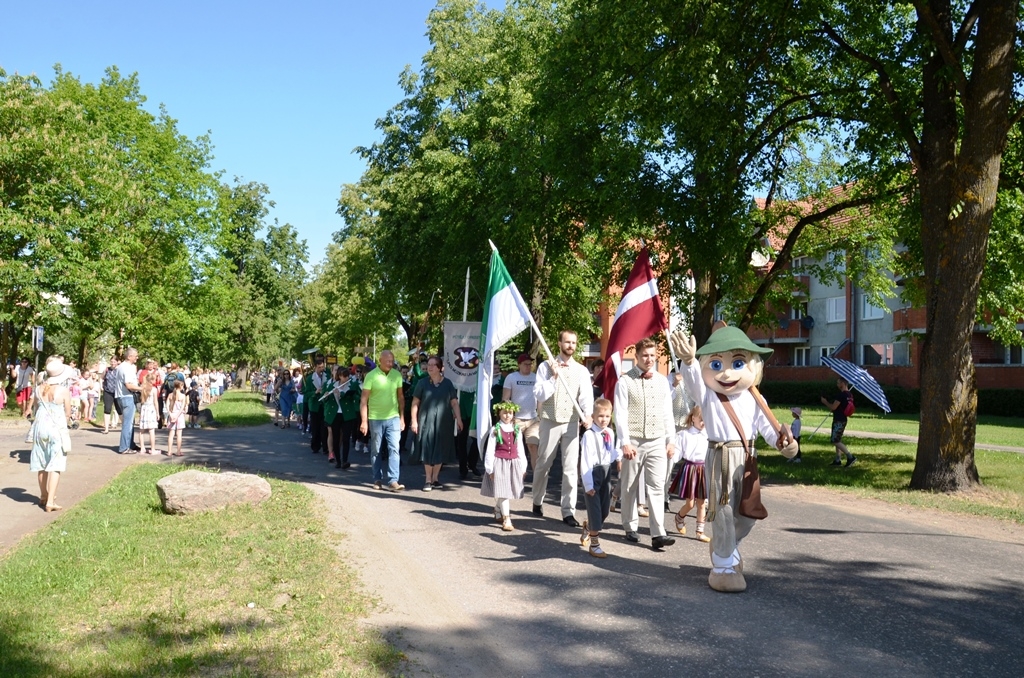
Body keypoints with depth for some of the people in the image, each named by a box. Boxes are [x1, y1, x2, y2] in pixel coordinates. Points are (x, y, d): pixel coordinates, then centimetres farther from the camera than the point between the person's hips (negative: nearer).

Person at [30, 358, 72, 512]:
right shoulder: (63, 391, -13)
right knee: (55, 466, -2)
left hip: (40, 426, 5)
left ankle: (43, 496, 31)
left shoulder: (39, 389, 0)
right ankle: (50, 502, -8)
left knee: (41, 464, 17)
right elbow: (67, 413, -4)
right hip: (57, 429, -5)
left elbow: (36, 408, 10)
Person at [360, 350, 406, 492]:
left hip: (393, 418, 2)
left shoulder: (397, 375, 2)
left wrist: (402, 417, 6)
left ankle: (392, 480, -6)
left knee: (394, 448, -6)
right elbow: (364, 399, -7)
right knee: (376, 451, 10)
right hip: (375, 419, -2)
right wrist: (364, 421, -11)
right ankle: (378, 479, 22)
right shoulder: (371, 375, -8)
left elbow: (400, 397, 9)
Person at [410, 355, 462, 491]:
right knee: (427, 450, 0)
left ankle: (435, 478, 20)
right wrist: (414, 421, -6)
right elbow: (415, 403, 0)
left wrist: (459, 419, -7)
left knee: (440, 451, 7)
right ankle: (428, 480, 9)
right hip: (426, 421, -1)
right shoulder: (422, 383, 0)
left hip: (443, 422, 2)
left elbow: (454, 403, 2)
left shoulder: (447, 383, 4)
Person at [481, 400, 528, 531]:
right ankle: (506, 519, -8)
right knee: (502, 492, -8)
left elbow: (520, 450, 10)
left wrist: (523, 467, 9)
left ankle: (498, 512, 35)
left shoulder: (517, 430, 6)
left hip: (513, 463, 4)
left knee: (503, 492, 12)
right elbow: (490, 450, -6)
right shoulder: (495, 430, -5)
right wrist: (490, 469, -8)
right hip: (499, 463, -4)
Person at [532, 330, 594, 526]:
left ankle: (568, 511, 4)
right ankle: (537, 502, 32)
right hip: (550, 422, -1)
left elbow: (587, 395, -7)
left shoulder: (581, 370, 5)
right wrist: (554, 376, -17)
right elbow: (539, 395, -8)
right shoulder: (546, 366, -1)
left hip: (572, 423, 1)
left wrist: (588, 414, -25)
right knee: (543, 465, 11)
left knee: (571, 468, -1)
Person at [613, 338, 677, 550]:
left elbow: (668, 413, 12)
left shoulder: (662, 381, 10)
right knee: (630, 487, 8)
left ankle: (658, 534, -5)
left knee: (657, 487, -3)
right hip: (634, 441, -3)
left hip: (657, 442, 3)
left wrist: (671, 441, 7)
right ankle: (630, 528, 22)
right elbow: (620, 415, -8)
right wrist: (625, 442, -15)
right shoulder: (625, 381, -4)